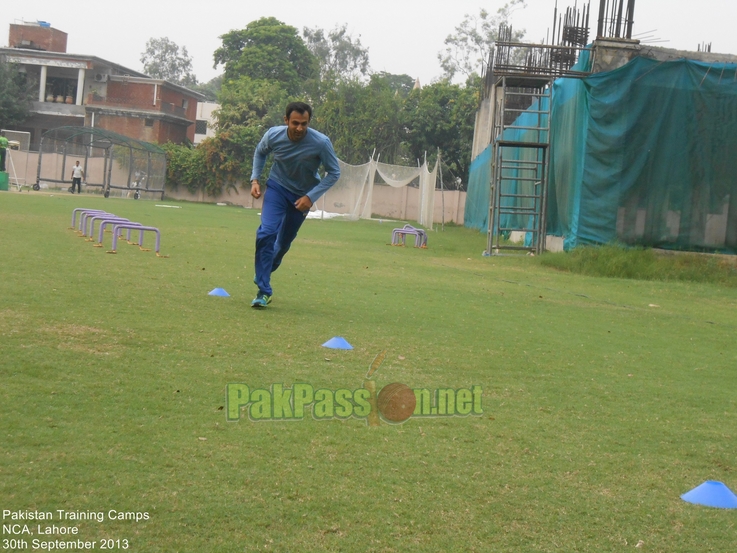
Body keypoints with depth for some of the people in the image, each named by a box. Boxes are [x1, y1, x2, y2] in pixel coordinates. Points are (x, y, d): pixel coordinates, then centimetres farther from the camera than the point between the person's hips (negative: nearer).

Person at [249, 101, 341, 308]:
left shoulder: (321, 143, -28)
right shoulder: (273, 135, -20)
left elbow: (334, 172, -16)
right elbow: (260, 153, 4)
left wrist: (311, 197, -24)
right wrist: (255, 179, -7)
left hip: (303, 196, 0)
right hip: (277, 188, 0)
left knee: (284, 241, 11)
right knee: (266, 233, -20)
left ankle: (263, 275, 41)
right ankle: (263, 291, -14)